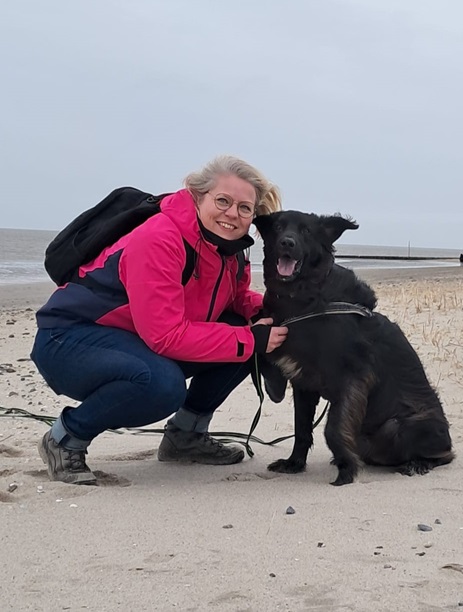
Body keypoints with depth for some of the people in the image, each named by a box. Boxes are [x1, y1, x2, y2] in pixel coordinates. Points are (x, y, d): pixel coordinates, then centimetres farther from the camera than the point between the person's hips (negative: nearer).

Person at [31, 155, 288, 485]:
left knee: (244, 333, -4)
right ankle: (65, 440, -11)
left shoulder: (229, 246, -2)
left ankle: (185, 435, 11)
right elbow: (167, 335, -30)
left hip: (137, 344, 9)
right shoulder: (159, 240, -27)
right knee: (163, 383, -37)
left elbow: (239, 299, 13)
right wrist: (250, 340, -27)